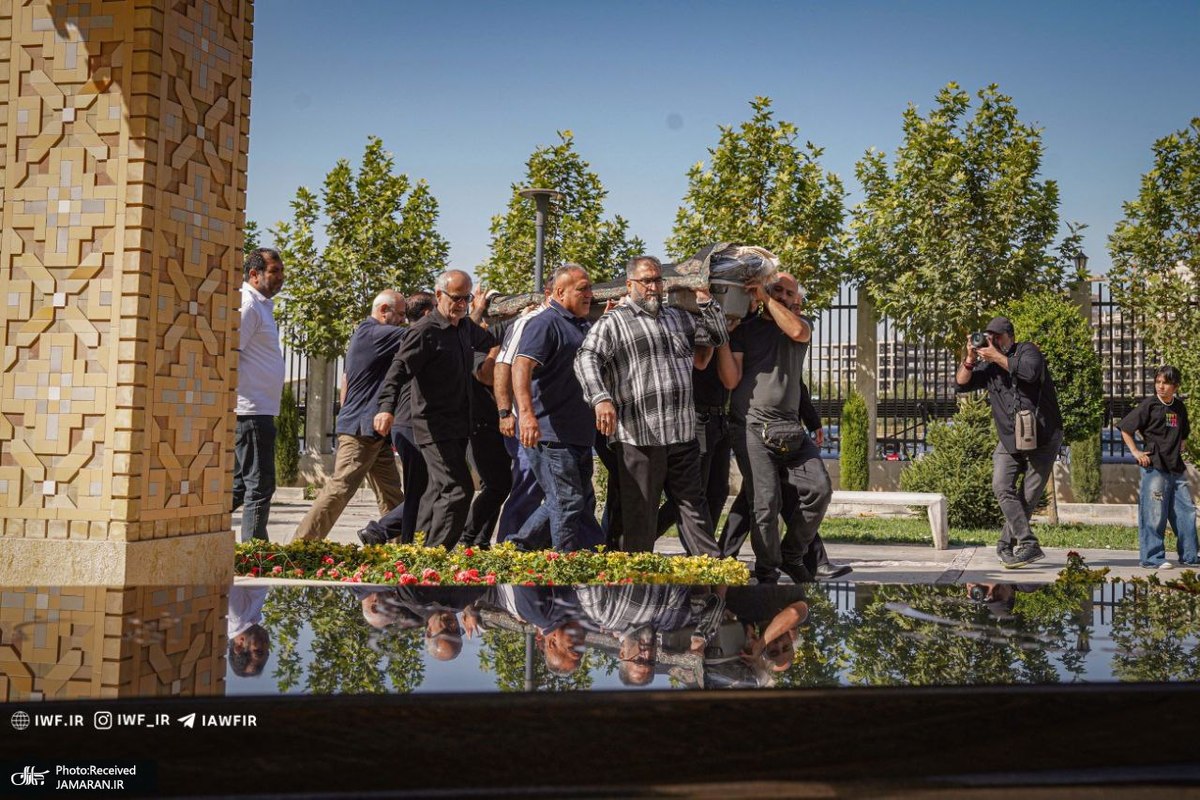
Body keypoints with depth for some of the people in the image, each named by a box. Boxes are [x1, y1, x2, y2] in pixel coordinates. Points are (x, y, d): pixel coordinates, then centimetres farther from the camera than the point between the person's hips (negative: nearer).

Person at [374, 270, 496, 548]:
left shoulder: (465, 327, 11)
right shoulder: (425, 331, -15)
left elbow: (488, 343, 35)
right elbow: (399, 369, -26)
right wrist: (387, 408, -39)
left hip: (457, 427, 9)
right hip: (434, 427, -9)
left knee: (439, 490, 16)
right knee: (458, 489, -18)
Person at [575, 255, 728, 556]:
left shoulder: (679, 318, 20)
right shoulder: (613, 322, -1)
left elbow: (719, 337, 27)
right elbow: (587, 359, -14)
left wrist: (706, 301, 11)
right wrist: (601, 398, -31)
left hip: (684, 433, 5)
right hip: (639, 435, -5)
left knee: (693, 504, 9)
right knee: (640, 512, 2)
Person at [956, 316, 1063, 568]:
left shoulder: (1027, 350, -6)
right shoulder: (988, 366, 8)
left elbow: (1030, 372, -27)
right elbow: (961, 384, 1)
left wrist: (998, 357, -20)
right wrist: (970, 359, -13)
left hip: (1043, 437, -4)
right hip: (1010, 440, 4)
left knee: (1028, 497, -1)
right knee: (1002, 487, -13)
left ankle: (1006, 545, 11)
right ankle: (1029, 545, -13)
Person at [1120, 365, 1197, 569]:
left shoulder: (1180, 408, 13)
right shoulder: (1149, 405, -5)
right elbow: (1125, 428, -2)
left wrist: (1179, 449, 15)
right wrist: (1136, 452, -8)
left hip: (1176, 468, 6)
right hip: (1155, 466, -6)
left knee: (1187, 510, 7)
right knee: (1154, 514, -5)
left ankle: (1189, 556, 16)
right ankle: (1152, 558, 1)